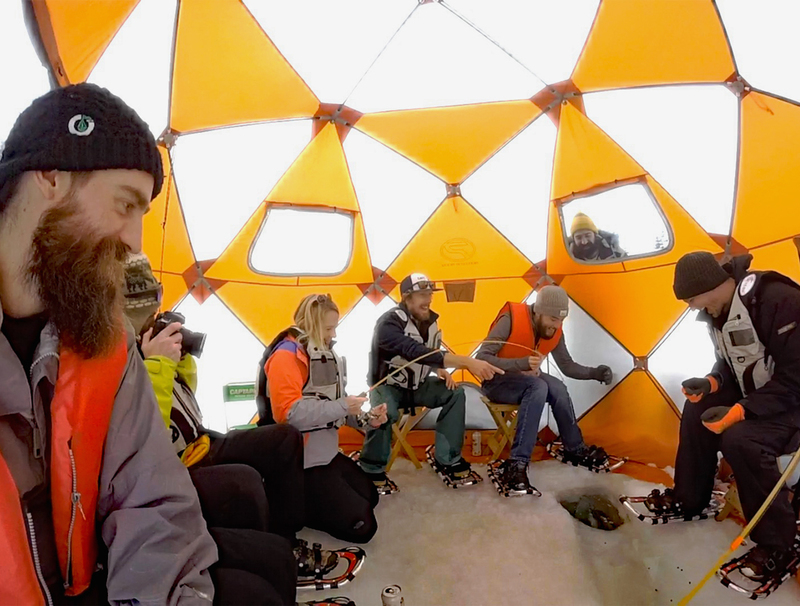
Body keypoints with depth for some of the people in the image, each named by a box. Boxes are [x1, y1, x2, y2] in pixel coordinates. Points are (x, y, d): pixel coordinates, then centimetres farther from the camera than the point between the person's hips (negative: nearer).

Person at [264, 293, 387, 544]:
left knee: (370, 496, 25)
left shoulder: (325, 353, 9)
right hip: (304, 458, -10)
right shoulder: (286, 355, -19)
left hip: (328, 450, 10)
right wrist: (342, 407, -27)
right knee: (362, 526, -6)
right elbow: (288, 412, -30)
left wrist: (366, 416, -2)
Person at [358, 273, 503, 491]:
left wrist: (441, 370, -12)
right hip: (386, 386, -6)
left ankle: (448, 460, -4)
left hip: (417, 385, 7)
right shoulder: (389, 323, -28)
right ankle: (372, 470, -11)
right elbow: (417, 353, -44)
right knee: (385, 412, -37)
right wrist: (467, 362, -51)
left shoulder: (430, 320, -3)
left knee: (454, 394, -14)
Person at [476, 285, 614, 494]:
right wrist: (521, 364, -41)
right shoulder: (511, 320, -27)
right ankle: (516, 464, -34)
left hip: (526, 379, 6)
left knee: (558, 389, -24)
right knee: (539, 387, -34)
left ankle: (575, 450, -2)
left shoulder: (554, 331, -8)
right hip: (497, 381, -5)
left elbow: (567, 366, 4)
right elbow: (481, 358, -30)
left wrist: (594, 373, -15)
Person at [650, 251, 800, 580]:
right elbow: (732, 361, 13)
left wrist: (740, 411, -29)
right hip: (756, 392, 9)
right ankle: (688, 498, 15)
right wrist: (710, 382, -7)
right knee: (696, 408, -2)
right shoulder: (719, 310, -1)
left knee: (740, 439, -30)